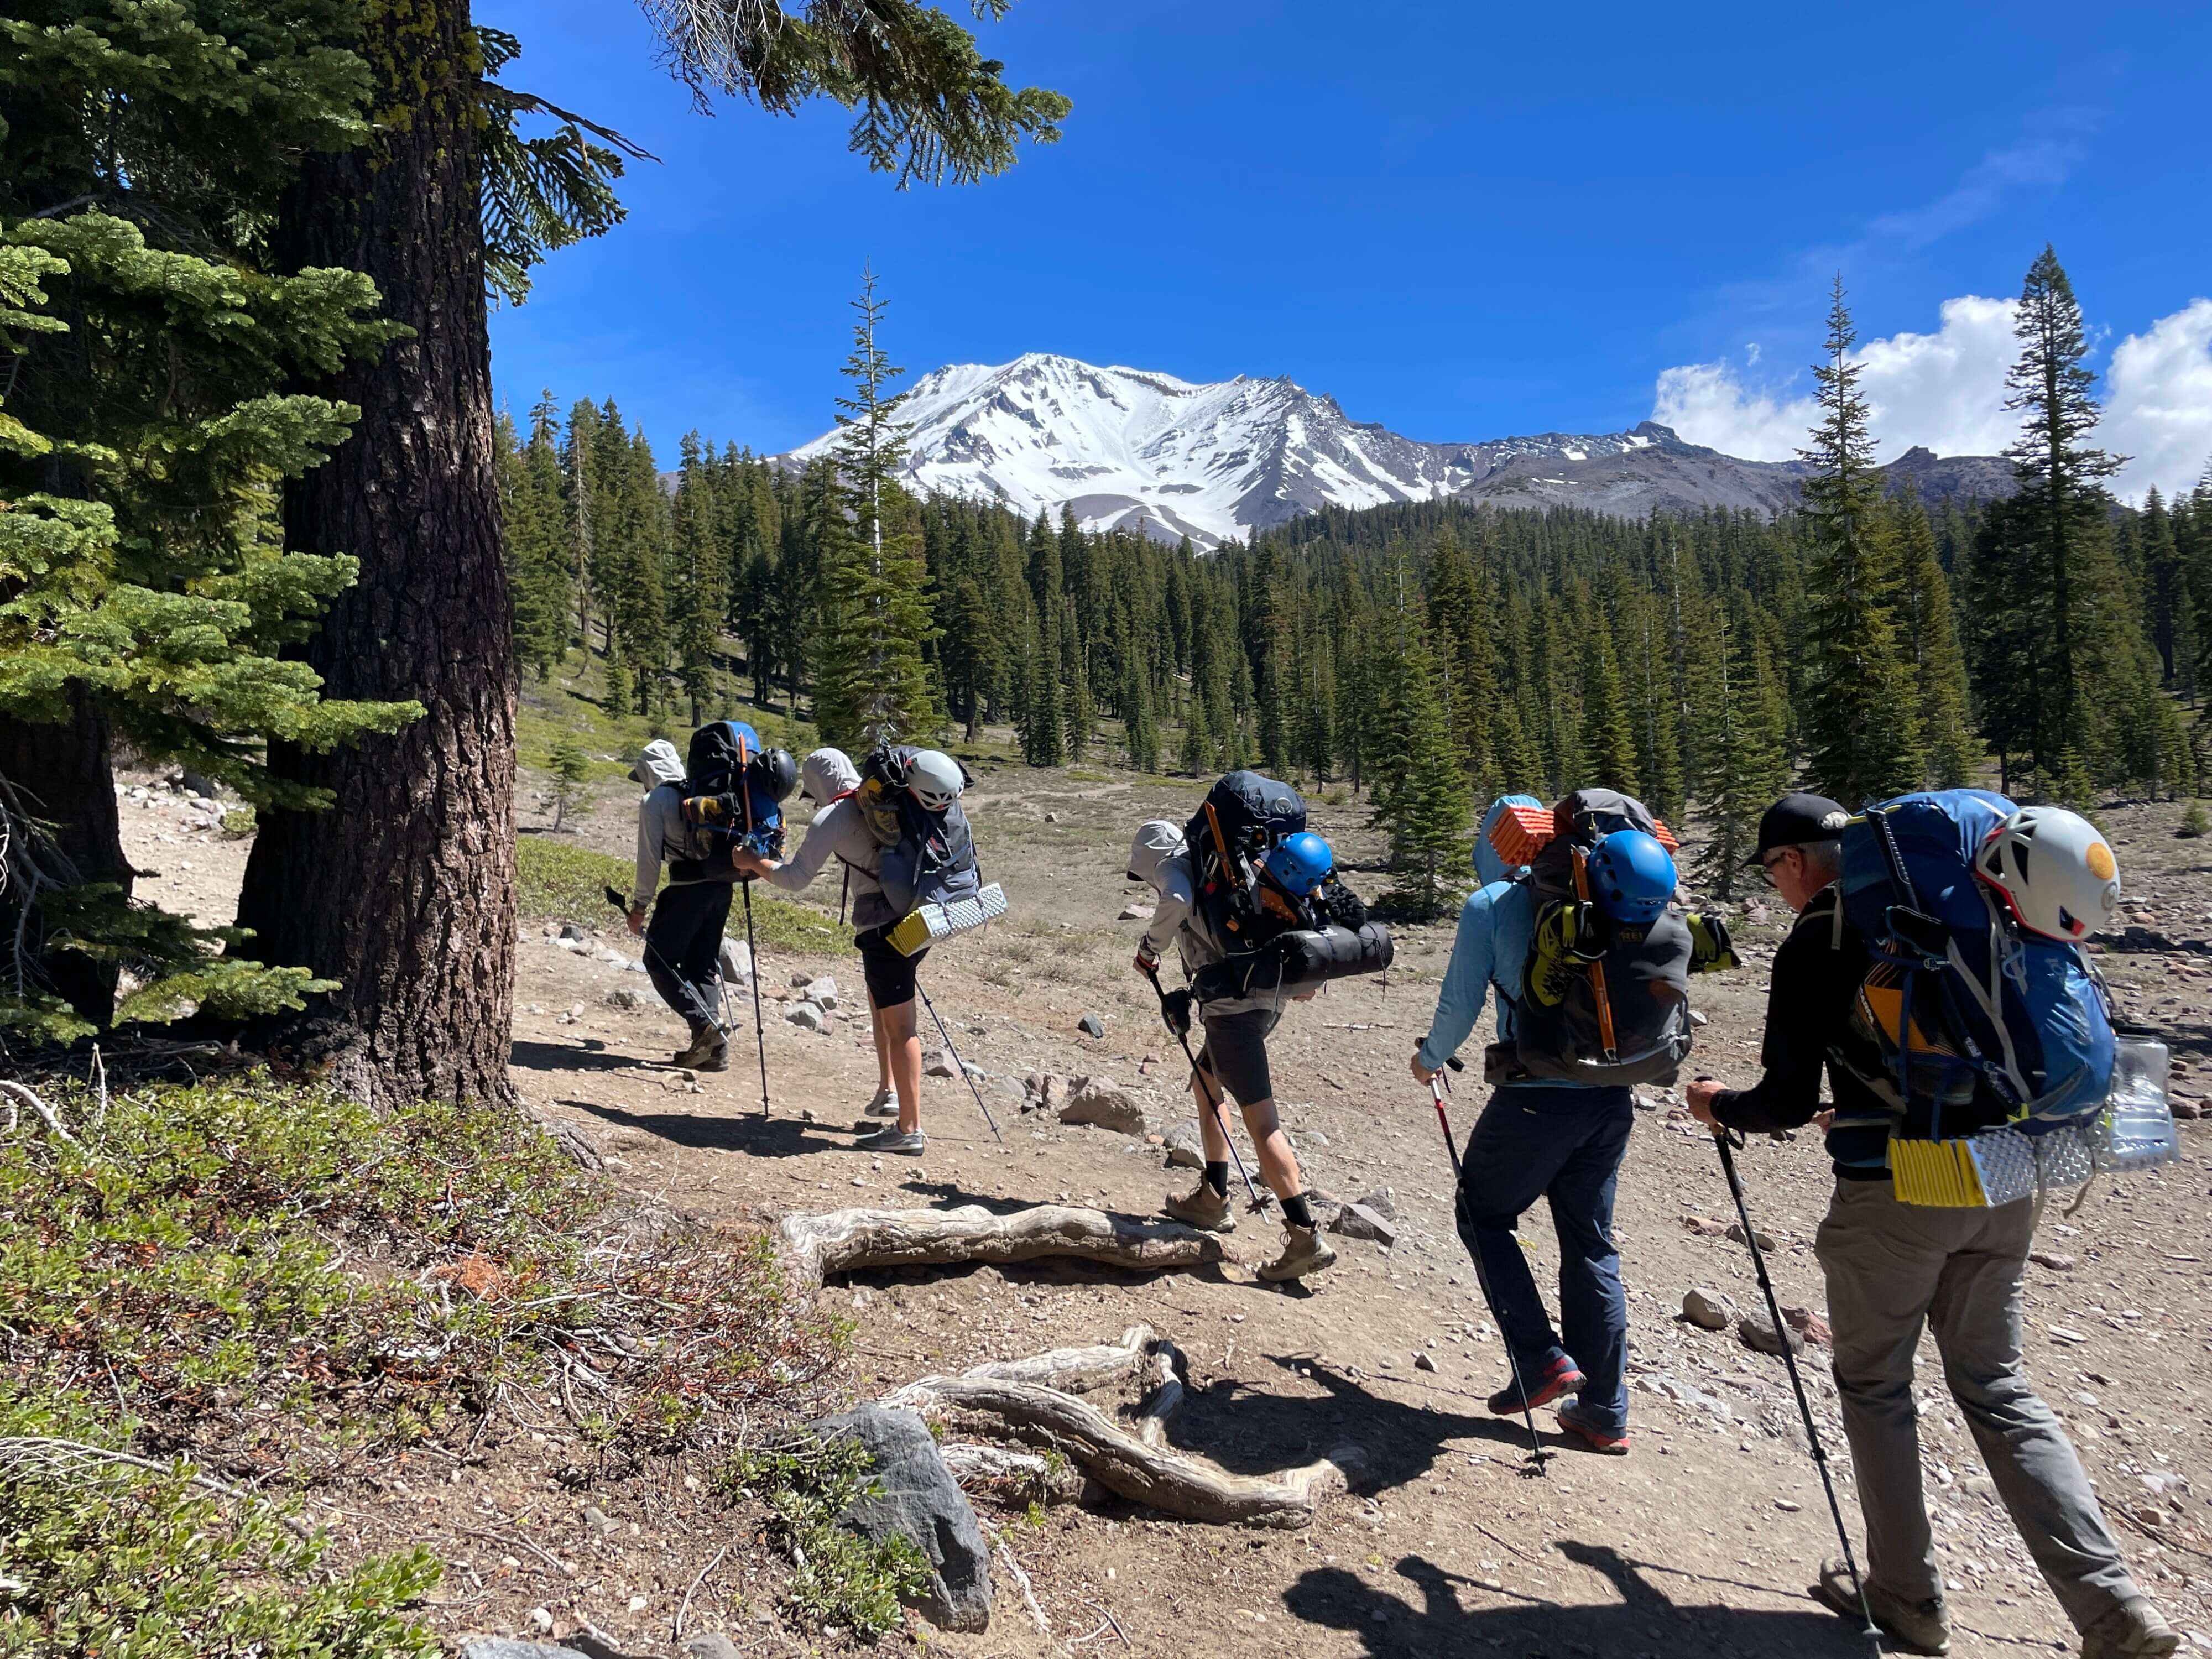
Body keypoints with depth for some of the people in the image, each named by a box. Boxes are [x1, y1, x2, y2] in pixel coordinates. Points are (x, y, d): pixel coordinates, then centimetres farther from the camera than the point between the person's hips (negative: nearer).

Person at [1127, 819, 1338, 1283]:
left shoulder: (1171, 866, 1)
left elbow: (1177, 900, -22)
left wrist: (1149, 949, -6)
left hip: (1234, 1004, -9)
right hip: (1268, 995, 9)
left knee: (1259, 1117, -9)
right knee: (1205, 1085, 24)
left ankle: (1306, 1238, -11)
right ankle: (1213, 1199, 31)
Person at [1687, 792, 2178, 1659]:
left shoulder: (1811, 947, -10)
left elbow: (1788, 1104, -11)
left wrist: (1719, 1106, 10)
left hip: (1890, 1196, -6)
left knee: (1874, 1388, 13)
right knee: (1997, 1387, 17)